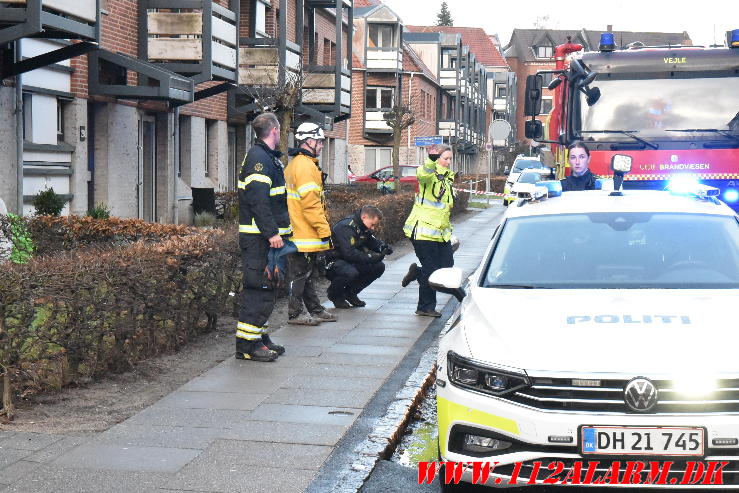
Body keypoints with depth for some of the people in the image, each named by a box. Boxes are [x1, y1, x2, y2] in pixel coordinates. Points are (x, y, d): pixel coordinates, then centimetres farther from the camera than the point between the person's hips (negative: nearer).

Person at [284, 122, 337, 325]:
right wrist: (324, 229, -18)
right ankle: (296, 313, 2)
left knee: (308, 272, 16)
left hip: (305, 233, 11)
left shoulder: (296, 164, 19)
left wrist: (322, 227, 26)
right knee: (300, 273, -4)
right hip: (304, 233, -11)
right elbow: (310, 203, -22)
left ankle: (315, 310, 24)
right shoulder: (304, 165, -17)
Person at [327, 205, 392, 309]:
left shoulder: (363, 227, 4)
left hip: (350, 261, 9)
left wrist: (384, 248, -9)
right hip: (333, 260, -9)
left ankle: (350, 292, 7)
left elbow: (373, 242, 14)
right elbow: (349, 253, -32)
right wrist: (371, 257, -33)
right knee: (350, 272, -39)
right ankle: (335, 295, -7)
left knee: (379, 267, -5)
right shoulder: (346, 227, -24)